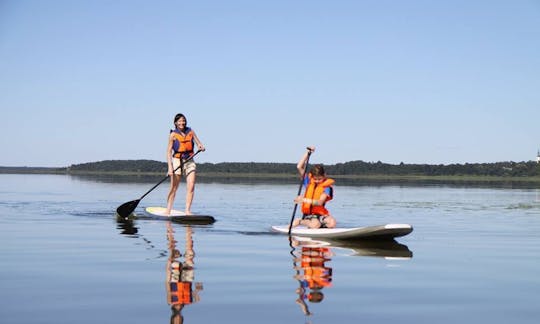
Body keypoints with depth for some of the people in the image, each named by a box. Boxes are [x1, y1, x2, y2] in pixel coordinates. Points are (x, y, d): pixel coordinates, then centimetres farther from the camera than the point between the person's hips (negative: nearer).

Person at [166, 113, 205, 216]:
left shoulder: (191, 132, 5)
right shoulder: (173, 135, -5)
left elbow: (198, 143, 4)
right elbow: (169, 152, -7)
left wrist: (201, 146, -22)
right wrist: (170, 167, -16)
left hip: (189, 161, 3)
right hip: (177, 161, -3)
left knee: (191, 186, -11)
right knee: (174, 188, 0)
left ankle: (187, 210, -7)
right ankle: (168, 211, 11)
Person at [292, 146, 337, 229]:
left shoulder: (326, 187, -3)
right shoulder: (308, 181, 7)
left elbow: (320, 202, -18)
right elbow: (299, 167, -2)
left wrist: (305, 200, -31)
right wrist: (307, 152, -3)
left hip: (321, 214, 1)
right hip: (308, 214, -1)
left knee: (332, 223, -29)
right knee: (315, 225, -33)